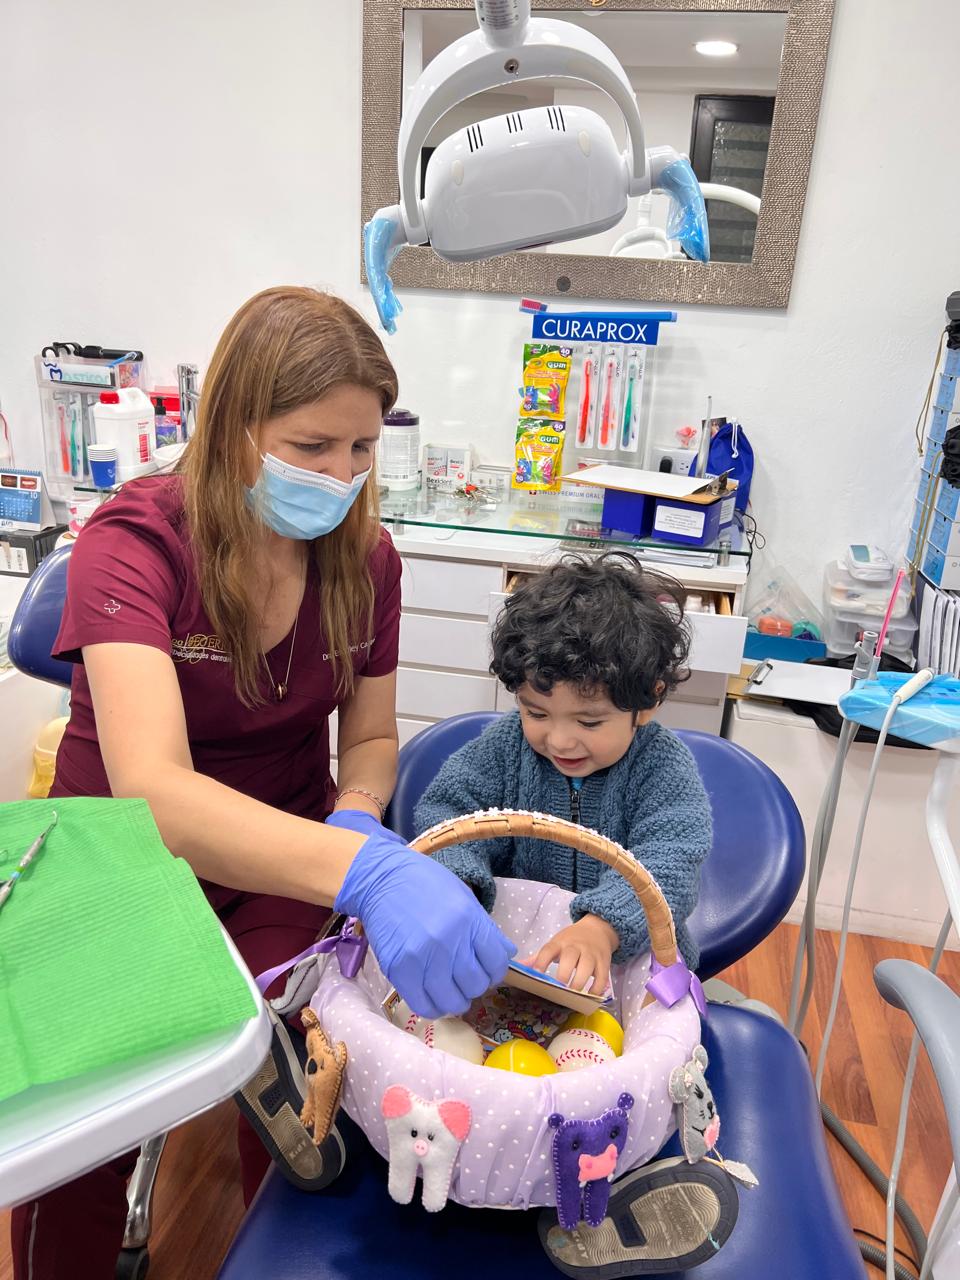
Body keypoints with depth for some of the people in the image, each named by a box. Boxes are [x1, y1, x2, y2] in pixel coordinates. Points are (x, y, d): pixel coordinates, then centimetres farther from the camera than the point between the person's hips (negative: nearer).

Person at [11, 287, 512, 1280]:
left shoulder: (364, 556, -8)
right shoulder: (134, 541, -22)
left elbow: (370, 735, 4)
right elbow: (151, 790, -36)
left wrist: (357, 820, -19)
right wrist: (362, 868, -51)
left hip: (285, 852, 3)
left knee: (290, 1075, -19)